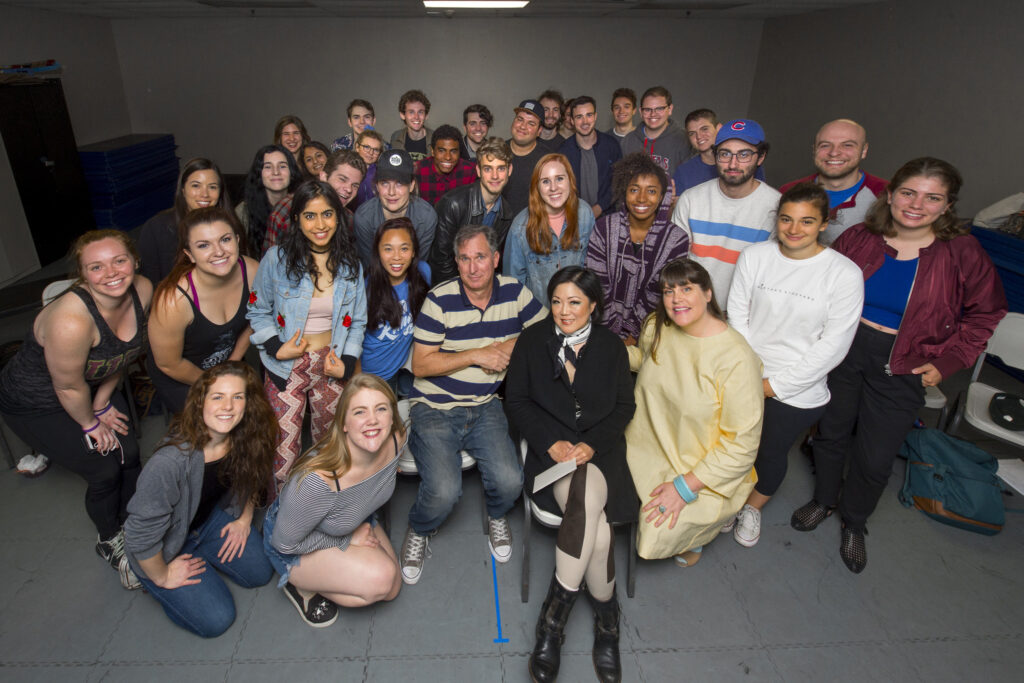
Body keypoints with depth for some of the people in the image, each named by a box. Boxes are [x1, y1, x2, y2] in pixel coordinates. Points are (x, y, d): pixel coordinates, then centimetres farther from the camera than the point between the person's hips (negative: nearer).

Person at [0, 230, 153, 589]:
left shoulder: (142, 291, -19)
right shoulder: (71, 320, -39)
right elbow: (69, 387, -24)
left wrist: (103, 402, 2)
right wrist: (91, 425, -7)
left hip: (96, 387, 6)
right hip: (35, 405, -6)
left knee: (129, 453, 1)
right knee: (104, 470, -5)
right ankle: (109, 542, 24)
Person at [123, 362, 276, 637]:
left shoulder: (245, 439, -21)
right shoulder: (170, 462, -40)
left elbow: (251, 479, 4)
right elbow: (140, 535, -29)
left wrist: (245, 519, 4)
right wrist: (162, 576, -15)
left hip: (212, 518, 5)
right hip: (165, 544, -5)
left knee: (260, 573, 3)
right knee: (216, 620, -4)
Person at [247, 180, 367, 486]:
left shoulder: (349, 264, 2)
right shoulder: (277, 258, -7)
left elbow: (357, 321, 8)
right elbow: (258, 310, 2)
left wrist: (347, 363, -4)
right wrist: (276, 348, -12)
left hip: (331, 364, 2)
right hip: (287, 367, -2)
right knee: (283, 447, 1)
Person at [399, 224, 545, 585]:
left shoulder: (514, 292, 1)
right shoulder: (440, 299, -10)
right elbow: (420, 365, -11)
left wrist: (510, 346, -9)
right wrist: (477, 355, -17)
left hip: (485, 406, 3)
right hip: (434, 409, -2)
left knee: (509, 481, -18)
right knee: (444, 490, -22)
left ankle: (496, 517, 21)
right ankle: (418, 532, 16)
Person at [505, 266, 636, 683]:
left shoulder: (611, 347, 8)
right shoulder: (532, 340, 5)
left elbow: (624, 407, 7)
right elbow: (516, 401, 3)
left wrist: (592, 445, -10)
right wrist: (551, 443, -11)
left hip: (600, 449, 1)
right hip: (550, 449, -1)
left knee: (588, 504, -30)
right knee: (594, 518, -27)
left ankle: (555, 615, -11)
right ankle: (606, 614, -6)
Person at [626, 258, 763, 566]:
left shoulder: (737, 359, -24)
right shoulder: (656, 327, -5)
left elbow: (742, 445, -20)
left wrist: (686, 486, -21)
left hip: (703, 469, -5)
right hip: (646, 446, 6)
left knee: (656, 536, -19)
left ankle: (696, 533, 16)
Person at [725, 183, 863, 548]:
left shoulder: (844, 274, -14)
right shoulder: (754, 257, -7)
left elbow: (833, 346, -13)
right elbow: (737, 317, -3)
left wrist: (772, 385, -13)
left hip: (797, 392, -1)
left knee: (772, 453, 15)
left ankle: (753, 508, 45)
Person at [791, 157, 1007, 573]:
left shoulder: (963, 254, -9)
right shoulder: (858, 239, -7)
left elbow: (984, 313, 3)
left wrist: (946, 362, -5)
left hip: (902, 369, -1)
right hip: (842, 352, 2)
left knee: (875, 458, 6)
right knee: (831, 432, 16)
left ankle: (854, 524, 35)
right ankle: (823, 501, 44)